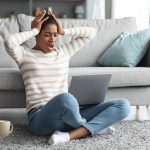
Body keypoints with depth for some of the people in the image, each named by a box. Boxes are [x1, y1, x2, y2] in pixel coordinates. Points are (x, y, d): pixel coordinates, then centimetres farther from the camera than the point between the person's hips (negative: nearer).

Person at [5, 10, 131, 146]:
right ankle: (94, 127, -10)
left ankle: (68, 135, -26)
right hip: (40, 118, -6)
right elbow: (9, 42, -17)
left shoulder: (64, 52, 21)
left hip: (68, 114, 6)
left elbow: (92, 32, 23)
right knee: (65, 98, -44)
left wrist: (63, 31, 15)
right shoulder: (25, 54, 7)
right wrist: (34, 31, -2)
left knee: (123, 105, -10)